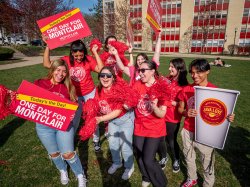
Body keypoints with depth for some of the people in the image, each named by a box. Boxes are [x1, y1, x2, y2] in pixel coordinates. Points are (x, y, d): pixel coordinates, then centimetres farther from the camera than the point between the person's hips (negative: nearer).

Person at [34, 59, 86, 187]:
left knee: (68, 153, 1)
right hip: (44, 126, 1)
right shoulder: (39, 84, -6)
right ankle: (63, 171, 48)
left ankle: (80, 175, 27)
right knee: (53, 153, 18)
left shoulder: (68, 87, -4)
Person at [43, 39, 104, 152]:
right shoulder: (66, 60, -13)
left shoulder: (88, 59, -16)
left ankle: (96, 140, 31)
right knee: (74, 119, 15)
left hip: (90, 93, -1)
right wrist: (47, 46, -20)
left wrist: (95, 52, -26)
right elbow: (47, 64, -15)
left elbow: (101, 69, -27)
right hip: (74, 95, 1)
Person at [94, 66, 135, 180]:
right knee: (113, 143, 21)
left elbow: (118, 111, -30)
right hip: (112, 120, 6)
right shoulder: (99, 90, -12)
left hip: (125, 119, -6)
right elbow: (98, 107, -2)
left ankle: (129, 167, 35)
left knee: (125, 145, 5)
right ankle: (117, 163, 50)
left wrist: (101, 119, -33)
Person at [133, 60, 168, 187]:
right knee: (139, 156, 17)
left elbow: (162, 114, -18)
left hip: (155, 129, -4)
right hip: (139, 127, 4)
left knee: (148, 160, -5)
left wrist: (154, 107, -38)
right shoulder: (137, 84, -5)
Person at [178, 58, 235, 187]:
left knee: (207, 163, 15)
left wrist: (228, 117, -26)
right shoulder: (186, 90, -6)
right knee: (188, 157, 24)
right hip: (188, 131, 3)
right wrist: (186, 112, -18)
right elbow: (180, 108, 3)